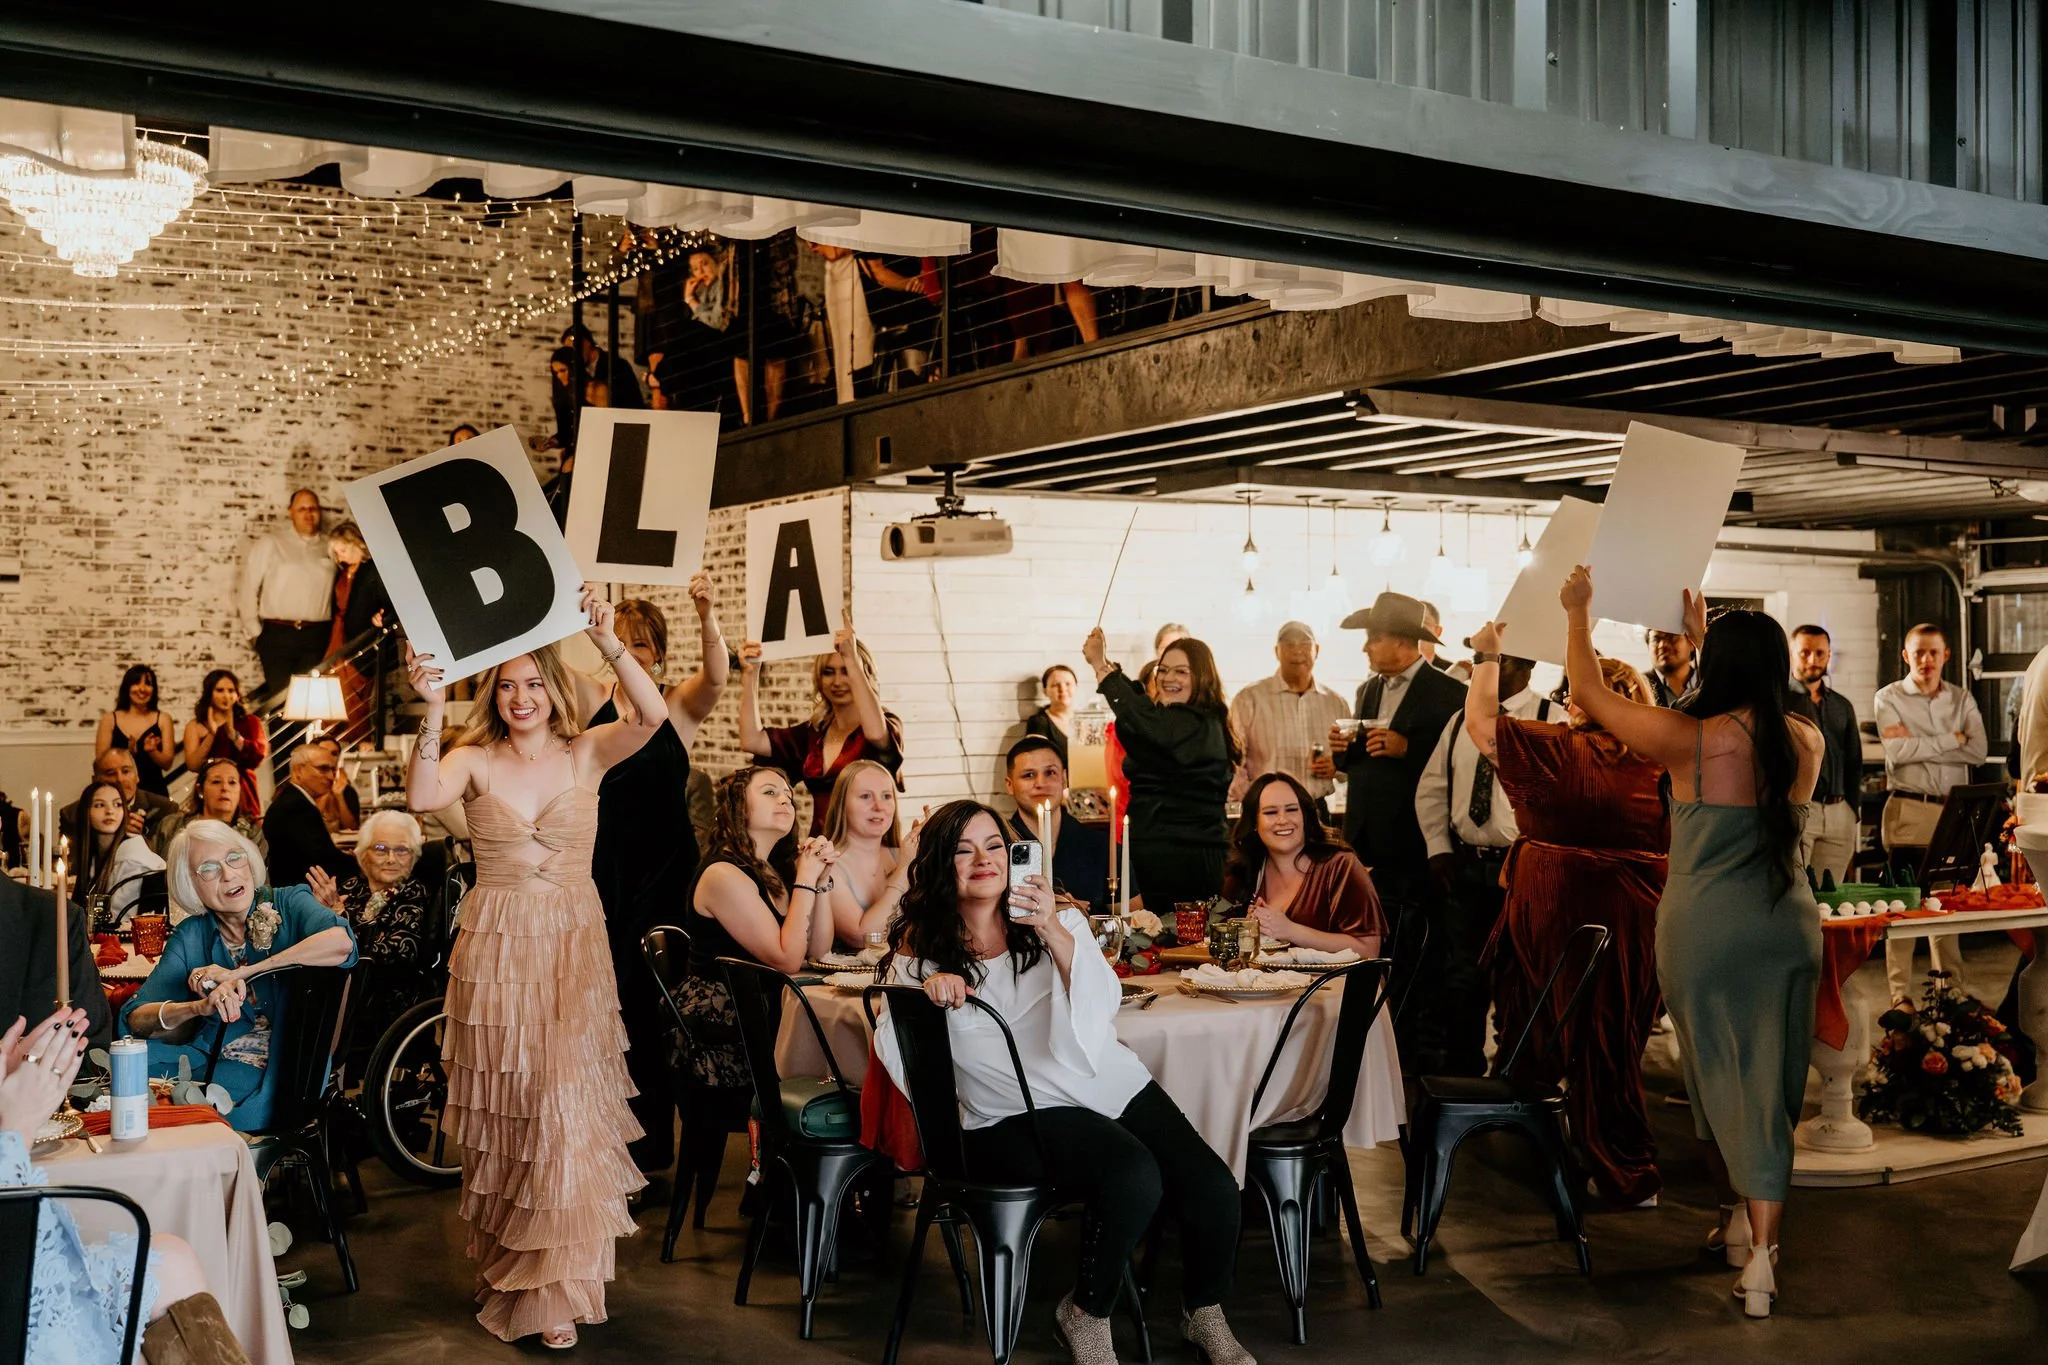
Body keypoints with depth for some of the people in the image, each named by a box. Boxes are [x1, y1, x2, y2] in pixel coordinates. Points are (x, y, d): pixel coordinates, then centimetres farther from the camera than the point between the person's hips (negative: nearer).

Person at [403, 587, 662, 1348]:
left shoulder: (585, 755, 1)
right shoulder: (475, 761, -1)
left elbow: (652, 716, -16)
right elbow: (423, 797, -22)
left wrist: (609, 642, -26)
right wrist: (433, 712, -30)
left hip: (574, 950, 0)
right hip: (497, 950, 0)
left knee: (567, 1108, -3)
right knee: (503, 1118, 7)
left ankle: (554, 1289, 8)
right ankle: (504, 1276, 22)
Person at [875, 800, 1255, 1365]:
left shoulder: (1060, 923, 10)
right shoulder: (920, 952, 5)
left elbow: (1100, 1009, -5)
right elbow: (892, 1052, -5)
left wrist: (1055, 933, -20)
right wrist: (927, 994, -24)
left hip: (1112, 1083, 4)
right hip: (1015, 1116, -4)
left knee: (1216, 1192, -18)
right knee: (1135, 1177, -32)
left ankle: (1204, 1315, 12)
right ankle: (1086, 1315, -6)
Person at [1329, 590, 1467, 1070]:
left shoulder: (1448, 695, -8)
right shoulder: (1368, 691, 16)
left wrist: (1407, 748, -23)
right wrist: (1343, 750, -1)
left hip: (1415, 846, -7)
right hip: (1371, 846, 7)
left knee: (1424, 965, 0)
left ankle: (1430, 1059, 8)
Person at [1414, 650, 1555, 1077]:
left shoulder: (1551, 721, -8)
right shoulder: (1461, 720, 10)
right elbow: (1431, 788, 15)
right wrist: (1438, 848, 5)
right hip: (1464, 866, 5)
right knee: (1462, 977, 10)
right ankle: (1462, 1074, 22)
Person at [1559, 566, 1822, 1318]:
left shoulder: (1690, 740, -16)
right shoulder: (1807, 742, -2)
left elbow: (1589, 694, -4)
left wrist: (1578, 613, 10)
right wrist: (1709, 637, 31)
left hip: (1704, 930, -3)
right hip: (1786, 927, 3)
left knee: (1717, 1076, 16)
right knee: (1769, 1086, 6)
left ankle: (1738, 1210, 33)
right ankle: (1762, 1248, -3)